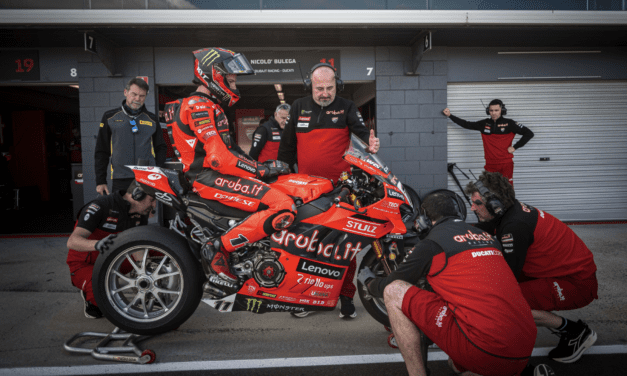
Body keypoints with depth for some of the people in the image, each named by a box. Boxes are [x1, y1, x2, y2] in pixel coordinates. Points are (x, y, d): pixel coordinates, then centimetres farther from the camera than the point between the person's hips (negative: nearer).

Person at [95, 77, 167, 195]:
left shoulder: (152, 119, 14)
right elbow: (101, 152, 11)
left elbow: (161, 148, 18)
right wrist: (100, 181, 5)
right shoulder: (110, 117, 10)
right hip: (120, 182, -1)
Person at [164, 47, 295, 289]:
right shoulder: (199, 106, -11)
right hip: (211, 178, -11)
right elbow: (219, 158, -22)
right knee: (284, 207, -25)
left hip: (216, 173, 11)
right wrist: (261, 170, -14)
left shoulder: (208, 106, 23)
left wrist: (261, 164, 10)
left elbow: (226, 149, 22)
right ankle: (219, 249, -17)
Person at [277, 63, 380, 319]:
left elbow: (362, 131, -8)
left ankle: (346, 296, 14)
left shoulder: (346, 108, 6)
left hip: (341, 188, -2)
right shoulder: (298, 107, 12)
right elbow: (287, 144, 16)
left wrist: (370, 142, -31)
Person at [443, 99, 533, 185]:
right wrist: (449, 115, 8)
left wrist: (515, 147, -5)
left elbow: (529, 133, 1)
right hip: (490, 164, 3)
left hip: (506, 164, -2)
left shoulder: (509, 124, -1)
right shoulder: (484, 124, 7)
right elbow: (466, 124, 12)